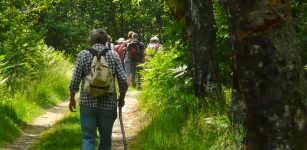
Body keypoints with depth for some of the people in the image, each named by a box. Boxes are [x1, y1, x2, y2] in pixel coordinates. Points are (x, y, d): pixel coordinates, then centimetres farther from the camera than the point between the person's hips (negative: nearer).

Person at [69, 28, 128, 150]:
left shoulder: (83, 55, -2)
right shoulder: (113, 55, 0)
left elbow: (75, 80, -5)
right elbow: (123, 80, -3)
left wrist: (72, 98, 9)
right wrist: (122, 97, 13)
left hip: (87, 103, -1)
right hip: (108, 104, 1)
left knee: (88, 138, 2)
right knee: (106, 138, 15)